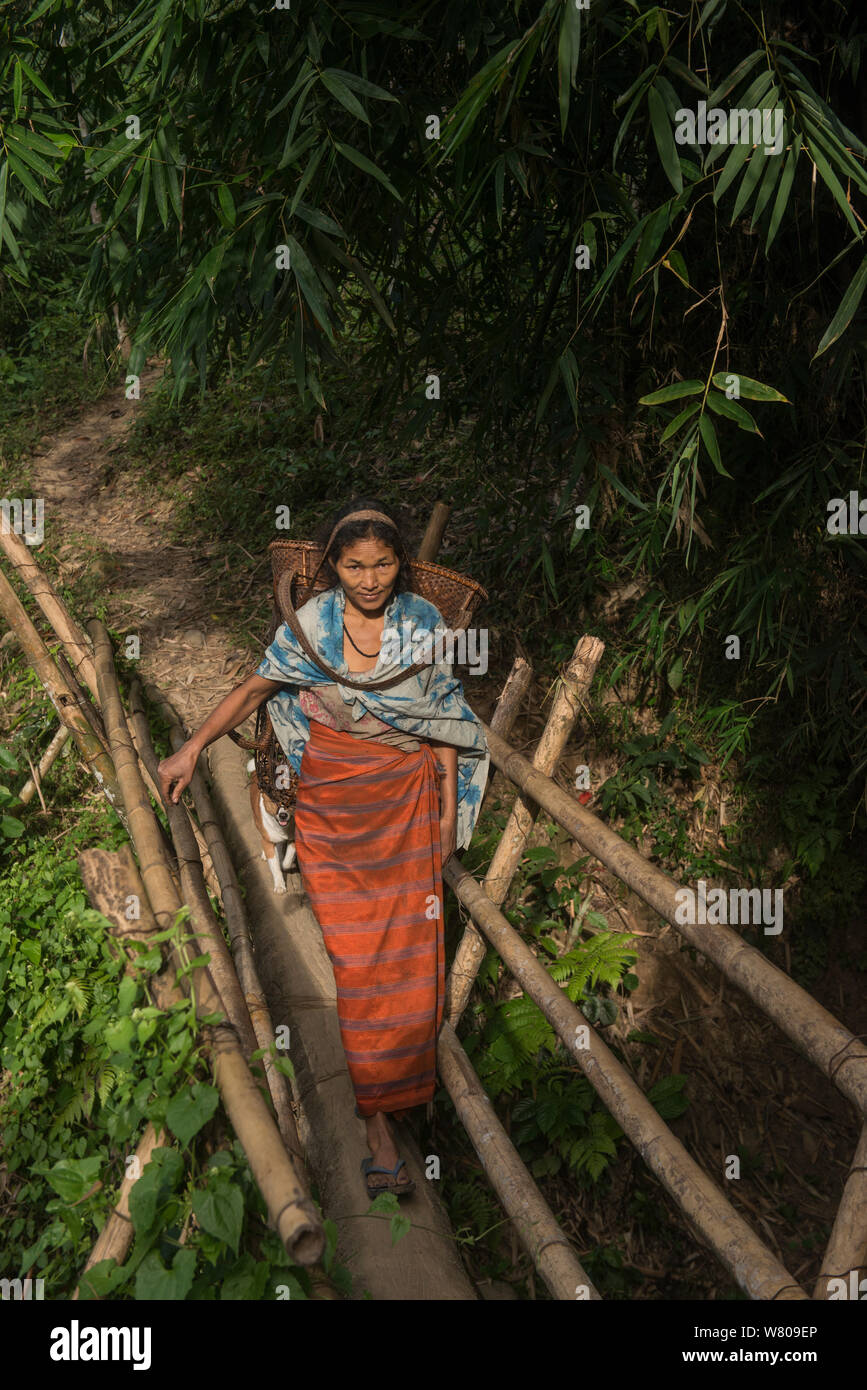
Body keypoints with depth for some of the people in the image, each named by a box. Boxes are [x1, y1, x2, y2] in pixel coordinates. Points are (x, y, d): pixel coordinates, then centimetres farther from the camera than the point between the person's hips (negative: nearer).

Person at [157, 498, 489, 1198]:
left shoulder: (424, 622, -2)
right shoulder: (311, 625, -4)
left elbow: (441, 717, 5)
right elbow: (254, 689, 7)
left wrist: (448, 804, 5)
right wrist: (193, 748, 1)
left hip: (408, 794, 1)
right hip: (332, 799, -1)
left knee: (408, 949, 0)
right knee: (356, 955, -3)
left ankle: (388, 1090, 23)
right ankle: (380, 1120, 3)